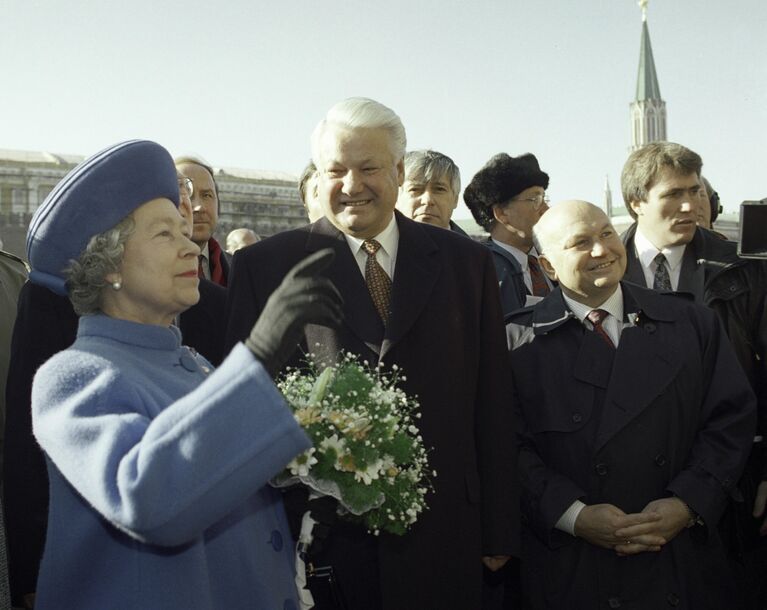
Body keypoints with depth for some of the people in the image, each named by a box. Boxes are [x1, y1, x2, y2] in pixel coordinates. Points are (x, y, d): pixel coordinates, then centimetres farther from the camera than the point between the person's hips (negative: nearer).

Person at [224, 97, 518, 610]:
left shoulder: (466, 263, 6)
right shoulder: (265, 266, 0)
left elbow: (493, 409, 5)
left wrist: (499, 533, 4)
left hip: (439, 535, 2)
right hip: (316, 535, -1)